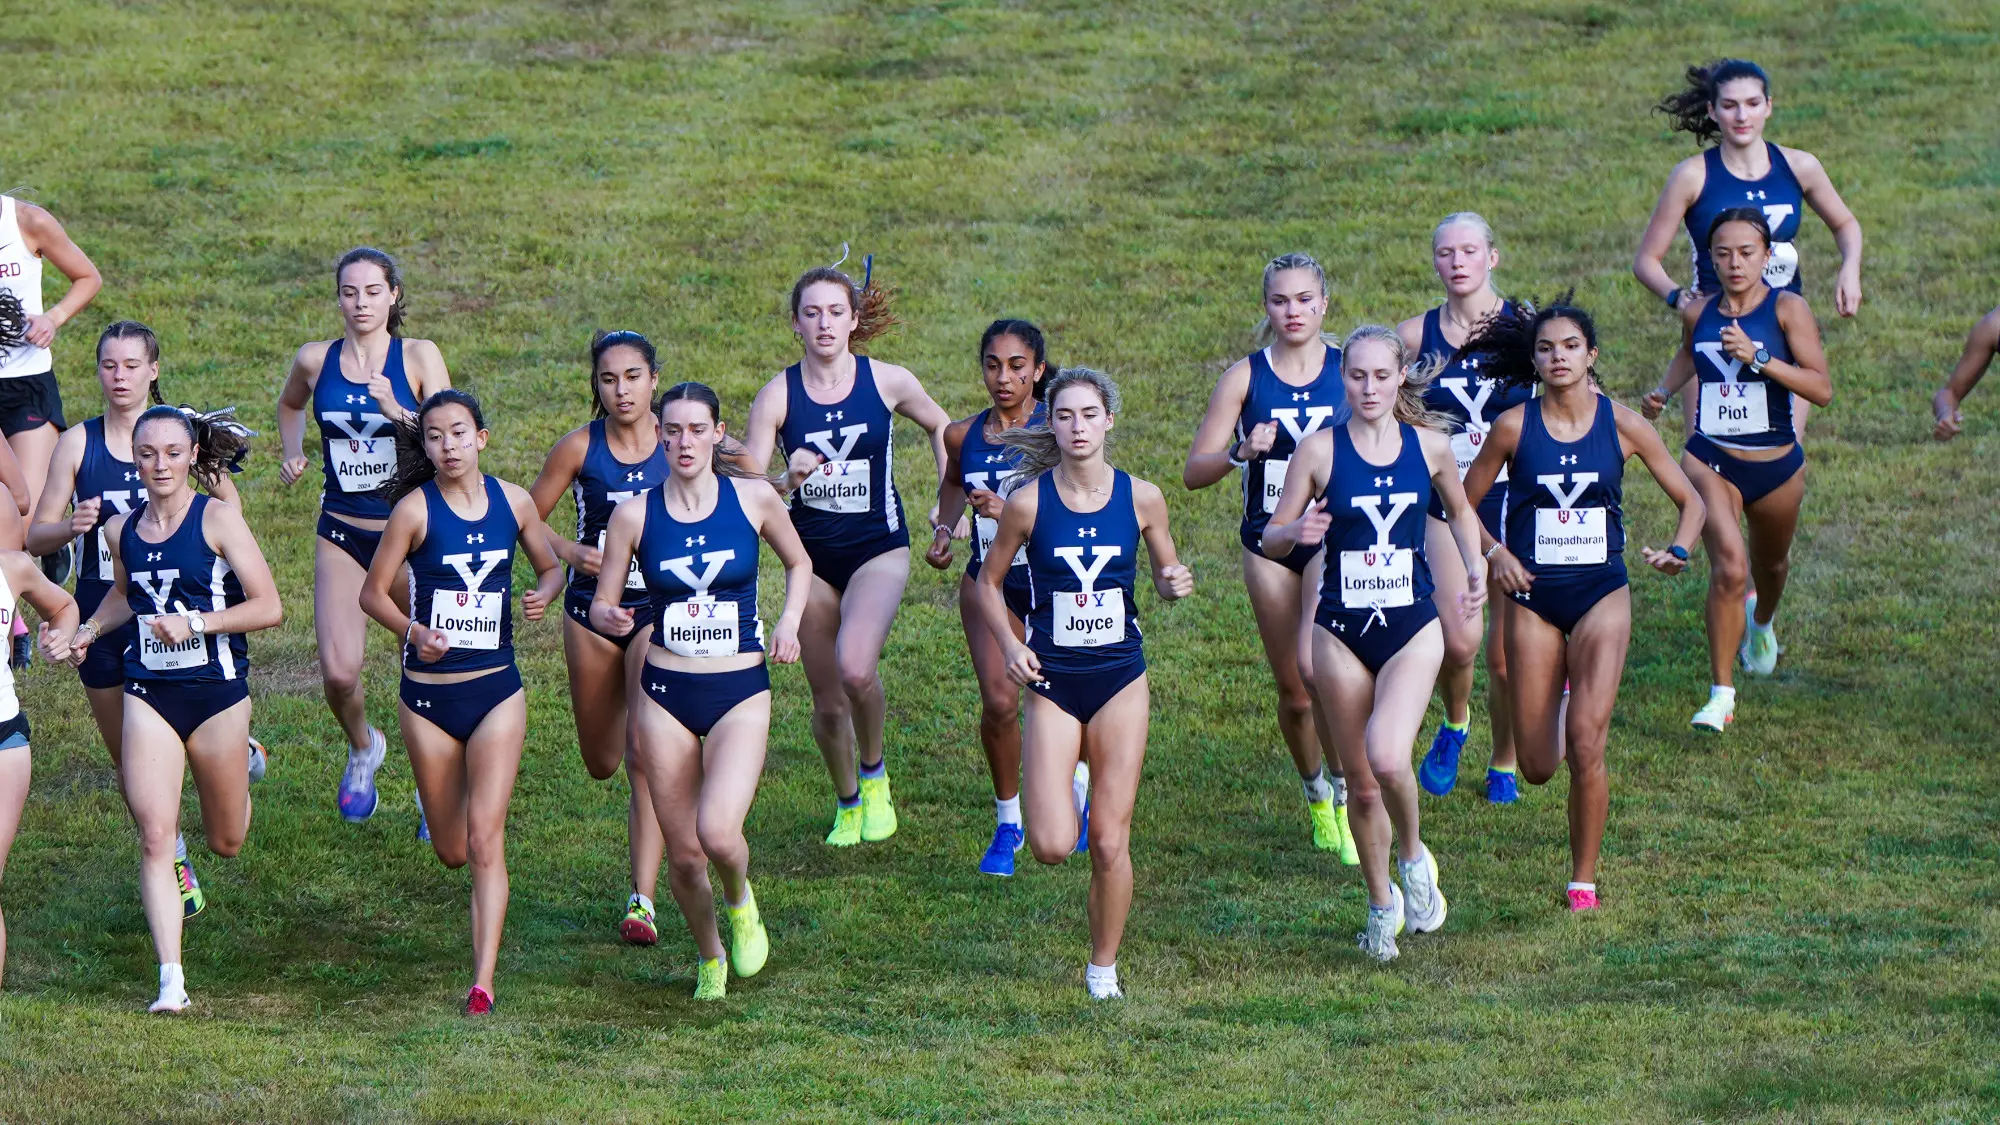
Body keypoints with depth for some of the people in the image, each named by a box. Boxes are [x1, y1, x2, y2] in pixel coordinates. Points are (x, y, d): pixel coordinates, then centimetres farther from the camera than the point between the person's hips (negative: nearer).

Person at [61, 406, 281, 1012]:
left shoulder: (217, 518, -10)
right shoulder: (122, 529, 4)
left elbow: (269, 607, -12)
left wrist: (195, 623, -21)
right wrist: (85, 634, 10)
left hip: (216, 692, -3)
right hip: (148, 695, 3)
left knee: (226, 841, 16)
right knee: (155, 839, -12)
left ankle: (244, 762, 51)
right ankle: (170, 979, -10)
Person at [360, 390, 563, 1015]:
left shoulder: (512, 501, 0)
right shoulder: (416, 508, -8)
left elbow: (550, 566, 15)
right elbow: (373, 593, -3)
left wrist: (543, 595, -8)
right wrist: (414, 631, -21)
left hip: (497, 689, 0)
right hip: (428, 694, 0)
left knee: (485, 839, -12)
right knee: (451, 851, 10)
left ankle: (483, 981, -10)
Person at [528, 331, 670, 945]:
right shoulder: (580, 447, -7)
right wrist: (572, 552, -16)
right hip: (592, 610, 2)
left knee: (647, 760, -13)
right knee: (601, 763, 14)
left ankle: (643, 900, -11)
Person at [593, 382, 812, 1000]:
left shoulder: (753, 498, -2)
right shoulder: (635, 514, -2)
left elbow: (799, 563, 16)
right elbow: (601, 604, 5)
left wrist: (790, 619, -1)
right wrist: (611, 617, -18)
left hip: (740, 694, -1)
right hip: (666, 695, 1)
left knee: (717, 831, -24)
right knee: (683, 857, 4)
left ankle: (740, 901, 11)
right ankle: (710, 960, 32)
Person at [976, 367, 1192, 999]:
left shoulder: (1140, 498, -3)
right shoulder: (1029, 502, -6)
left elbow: (1167, 572, 12)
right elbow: (989, 582, 7)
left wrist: (1175, 584, -12)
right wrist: (1010, 645, -9)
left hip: (1120, 679, 1)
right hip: (1053, 681, -1)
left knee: (1109, 843, 0)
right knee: (1051, 846, -10)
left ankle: (1104, 968, 18)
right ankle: (1062, 784, 26)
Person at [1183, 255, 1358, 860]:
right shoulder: (1245, 376, -2)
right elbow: (1194, 472, -3)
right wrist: (1242, 452, -21)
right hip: (1269, 544, 1)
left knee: (1316, 665, -21)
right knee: (1294, 692, 7)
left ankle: (1343, 790, 1)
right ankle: (1316, 798, 33)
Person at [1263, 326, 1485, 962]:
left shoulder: (1430, 446, 1)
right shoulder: (1319, 451, -5)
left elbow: (1459, 510, 20)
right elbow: (1271, 539, 0)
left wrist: (1475, 567, 4)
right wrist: (1297, 532, -22)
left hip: (1412, 628, -1)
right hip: (1342, 631, 1)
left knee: (1387, 756, -23)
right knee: (1361, 785, 7)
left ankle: (1413, 856, 6)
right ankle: (1382, 901, 30)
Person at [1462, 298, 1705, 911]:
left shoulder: (1621, 425, -4)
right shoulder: (1513, 427, -4)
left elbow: (1690, 500, 5)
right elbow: (1464, 502, 8)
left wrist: (1678, 552, -13)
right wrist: (1494, 551, -9)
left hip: (1602, 593, -1)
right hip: (1533, 596, 1)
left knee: (1586, 739, -18)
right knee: (1538, 766, 2)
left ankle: (1584, 878, -2)